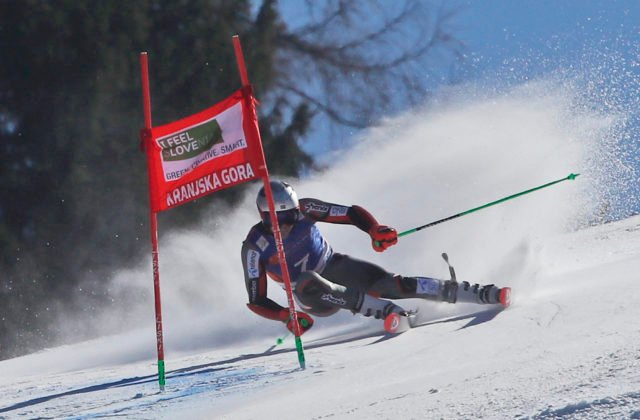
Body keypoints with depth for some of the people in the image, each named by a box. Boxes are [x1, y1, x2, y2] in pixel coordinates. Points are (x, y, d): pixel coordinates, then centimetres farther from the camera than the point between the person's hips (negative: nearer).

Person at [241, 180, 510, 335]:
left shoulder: (303, 210, -18)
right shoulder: (255, 246, -22)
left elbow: (352, 214, -13)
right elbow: (256, 301, -18)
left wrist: (375, 230, -33)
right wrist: (287, 317, -35)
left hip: (336, 268, 1)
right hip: (314, 299, -1)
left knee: (389, 285, -24)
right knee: (307, 284, -38)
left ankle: (482, 294, -27)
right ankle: (387, 311, -46)